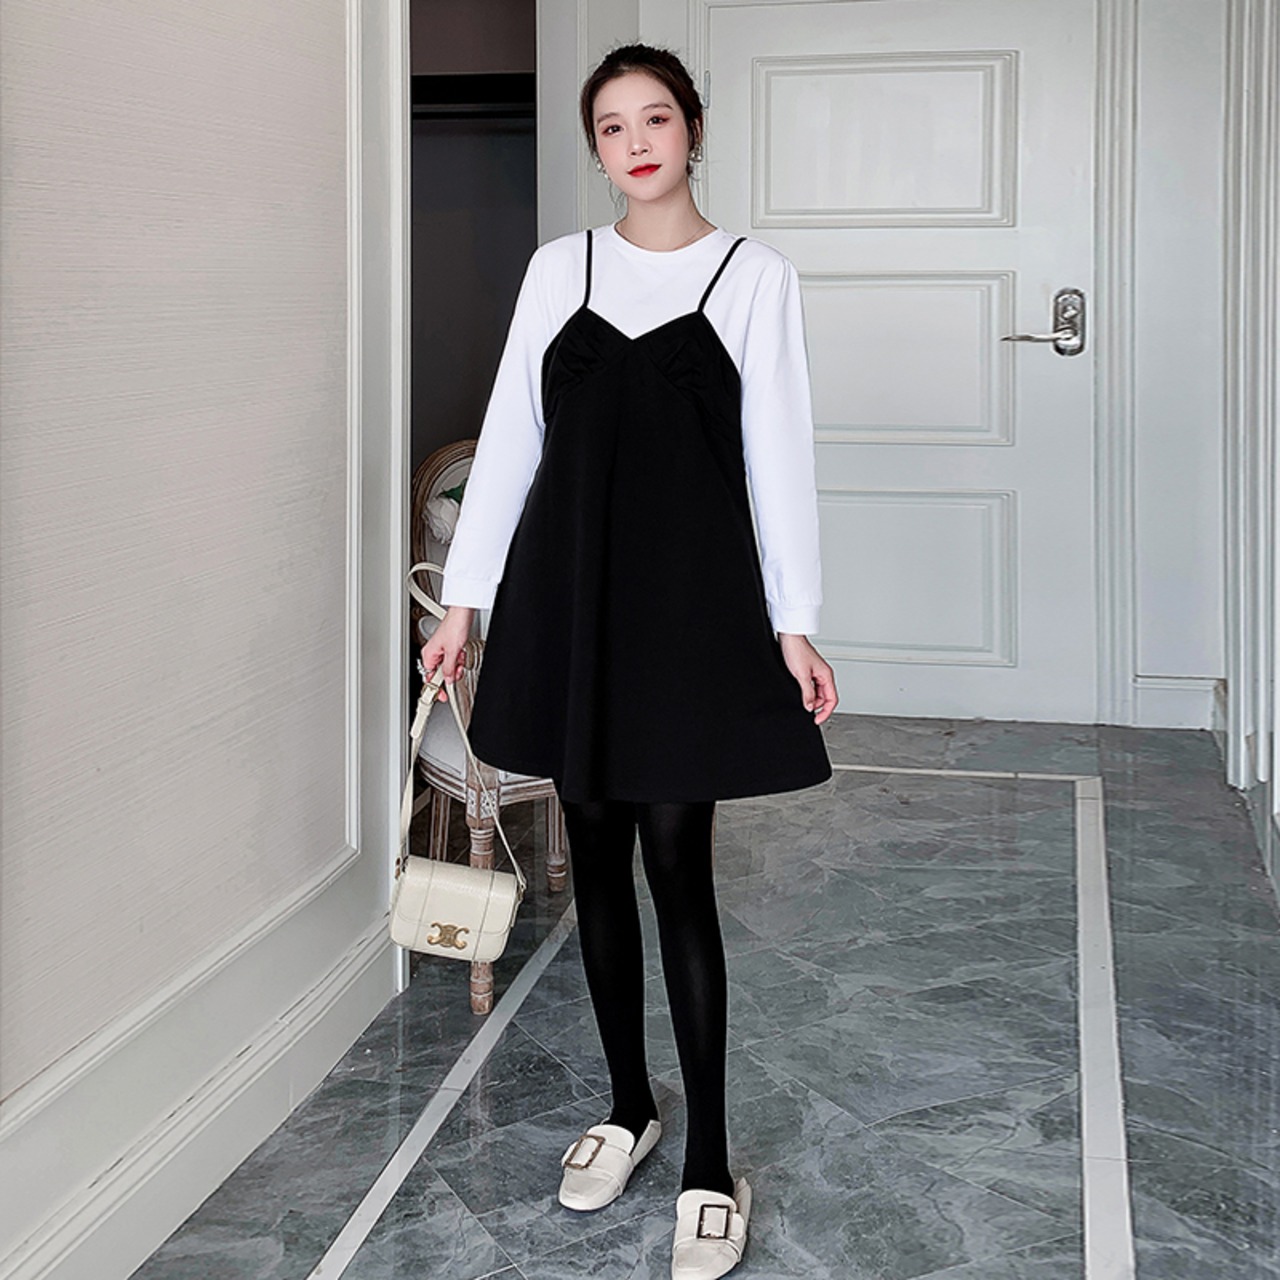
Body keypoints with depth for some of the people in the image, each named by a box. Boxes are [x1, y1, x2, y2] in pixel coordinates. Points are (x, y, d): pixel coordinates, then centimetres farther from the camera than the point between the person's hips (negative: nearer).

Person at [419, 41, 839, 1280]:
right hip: (566, 584, 4)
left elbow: (778, 453, -2)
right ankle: (628, 1105, 28)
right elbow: (509, 434, 8)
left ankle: (709, 1163, 6)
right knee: (597, 853, 10)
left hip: (690, 588, -3)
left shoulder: (755, 275, 1)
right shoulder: (558, 267, 8)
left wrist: (794, 619, -7)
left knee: (677, 864, -5)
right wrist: (466, 594, 5)